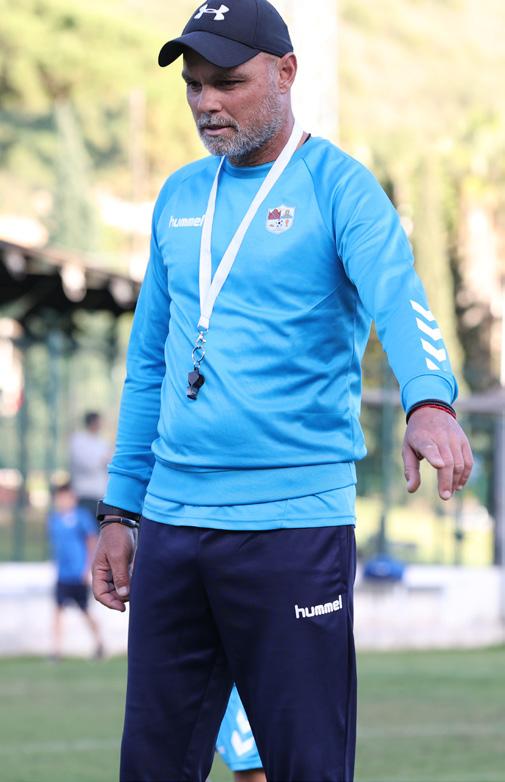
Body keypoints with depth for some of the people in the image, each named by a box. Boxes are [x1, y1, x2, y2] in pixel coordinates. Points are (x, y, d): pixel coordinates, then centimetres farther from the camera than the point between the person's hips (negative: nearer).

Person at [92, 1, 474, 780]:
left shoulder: (339, 187, -4)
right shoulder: (179, 198, 14)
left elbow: (399, 300, -22)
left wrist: (430, 402, -42)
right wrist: (119, 510, 15)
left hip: (294, 522, -5)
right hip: (170, 525, 5)